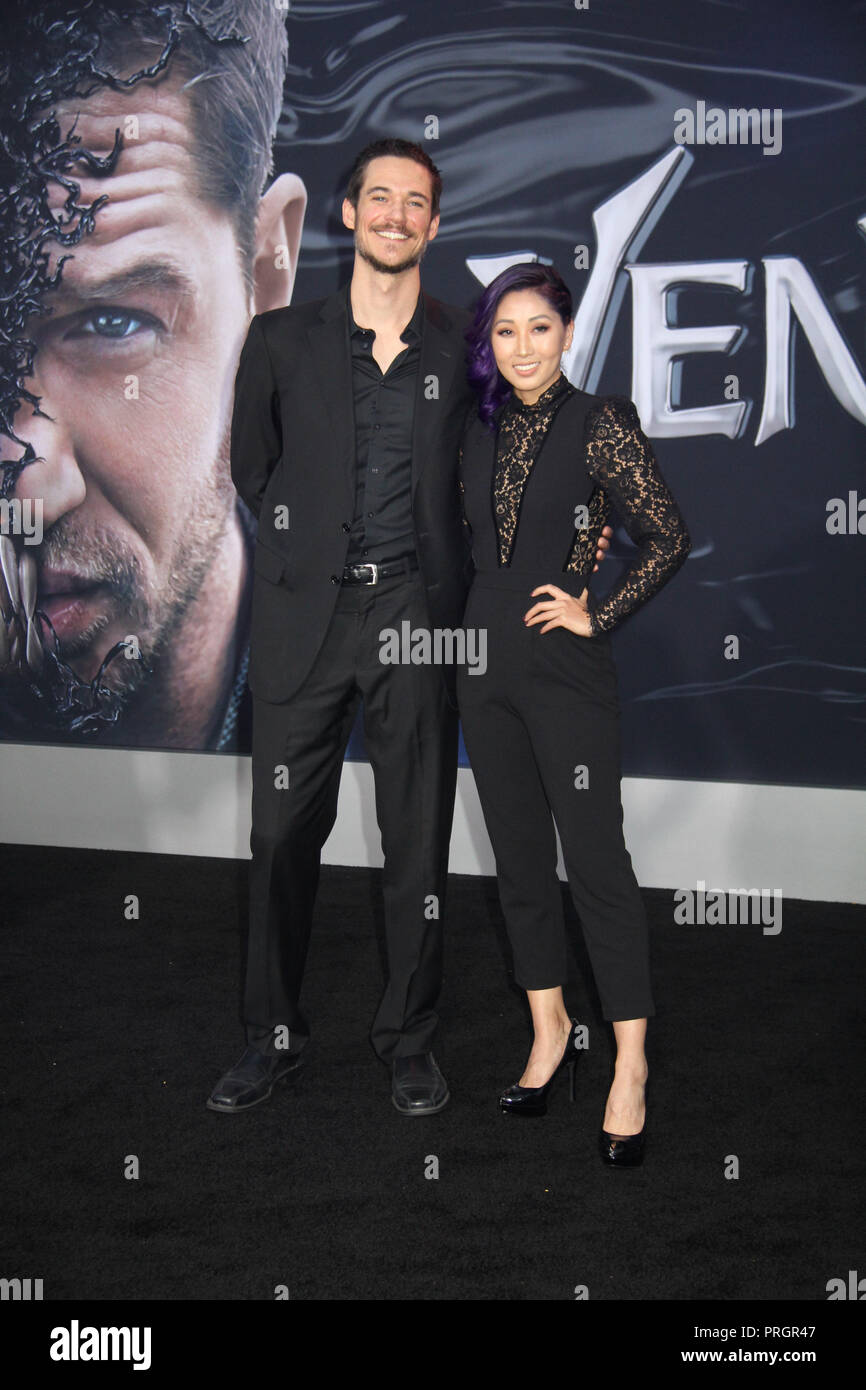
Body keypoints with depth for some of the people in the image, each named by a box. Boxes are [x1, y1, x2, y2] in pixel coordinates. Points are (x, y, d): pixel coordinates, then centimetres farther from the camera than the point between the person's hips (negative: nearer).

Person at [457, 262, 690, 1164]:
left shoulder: (601, 424, -5)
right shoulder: (480, 430, 9)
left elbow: (669, 539, -7)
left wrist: (599, 615, -9)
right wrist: (477, 621, 10)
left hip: (565, 668, -5)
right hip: (486, 660, 6)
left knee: (595, 858, -5)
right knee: (517, 855, 11)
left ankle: (630, 1064, 4)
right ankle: (549, 1029, 25)